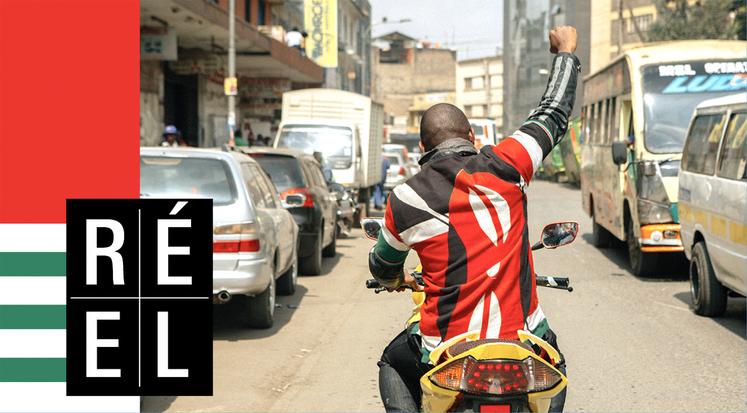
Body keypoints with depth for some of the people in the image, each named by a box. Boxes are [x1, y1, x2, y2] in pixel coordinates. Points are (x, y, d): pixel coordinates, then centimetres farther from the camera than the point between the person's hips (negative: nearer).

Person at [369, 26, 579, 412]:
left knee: (393, 364, 30)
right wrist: (566, 51, 27)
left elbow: (381, 267, 18)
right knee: (553, 364, 33)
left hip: (446, 351, 0)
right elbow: (553, 113, 11)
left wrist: (395, 280, 43)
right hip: (522, 338, 0)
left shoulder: (404, 200, -1)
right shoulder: (503, 167, -5)